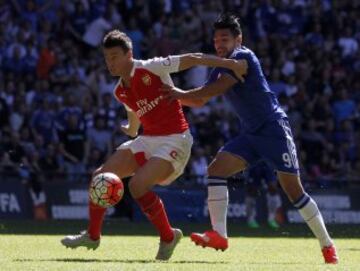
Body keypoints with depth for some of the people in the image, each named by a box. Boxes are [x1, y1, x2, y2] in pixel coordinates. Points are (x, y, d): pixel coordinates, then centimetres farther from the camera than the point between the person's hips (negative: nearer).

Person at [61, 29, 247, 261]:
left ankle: (168, 236, -6)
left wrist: (230, 64, -17)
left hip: (175, 140, -8)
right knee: (101, 176, -2)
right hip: (147, 140, 8)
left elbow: (192, 59, -13)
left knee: (138, 184, -27)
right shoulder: (120, 92, 9)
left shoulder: (151, 68, -13)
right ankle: (92, 236, 15)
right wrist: (131, 129, 52)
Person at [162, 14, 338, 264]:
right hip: (251, 134, 8)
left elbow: (217, 89, -22)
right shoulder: (221, 69, 13)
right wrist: (174, 95, 5)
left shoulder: (243, 57, -13)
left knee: (293, 189, -8)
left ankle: (327, 245, 3)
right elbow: (200, 100, 20)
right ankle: (219, 235, -16)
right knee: (216, 168, -12)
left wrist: (182, 94, -15)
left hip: (274, 128, -8)